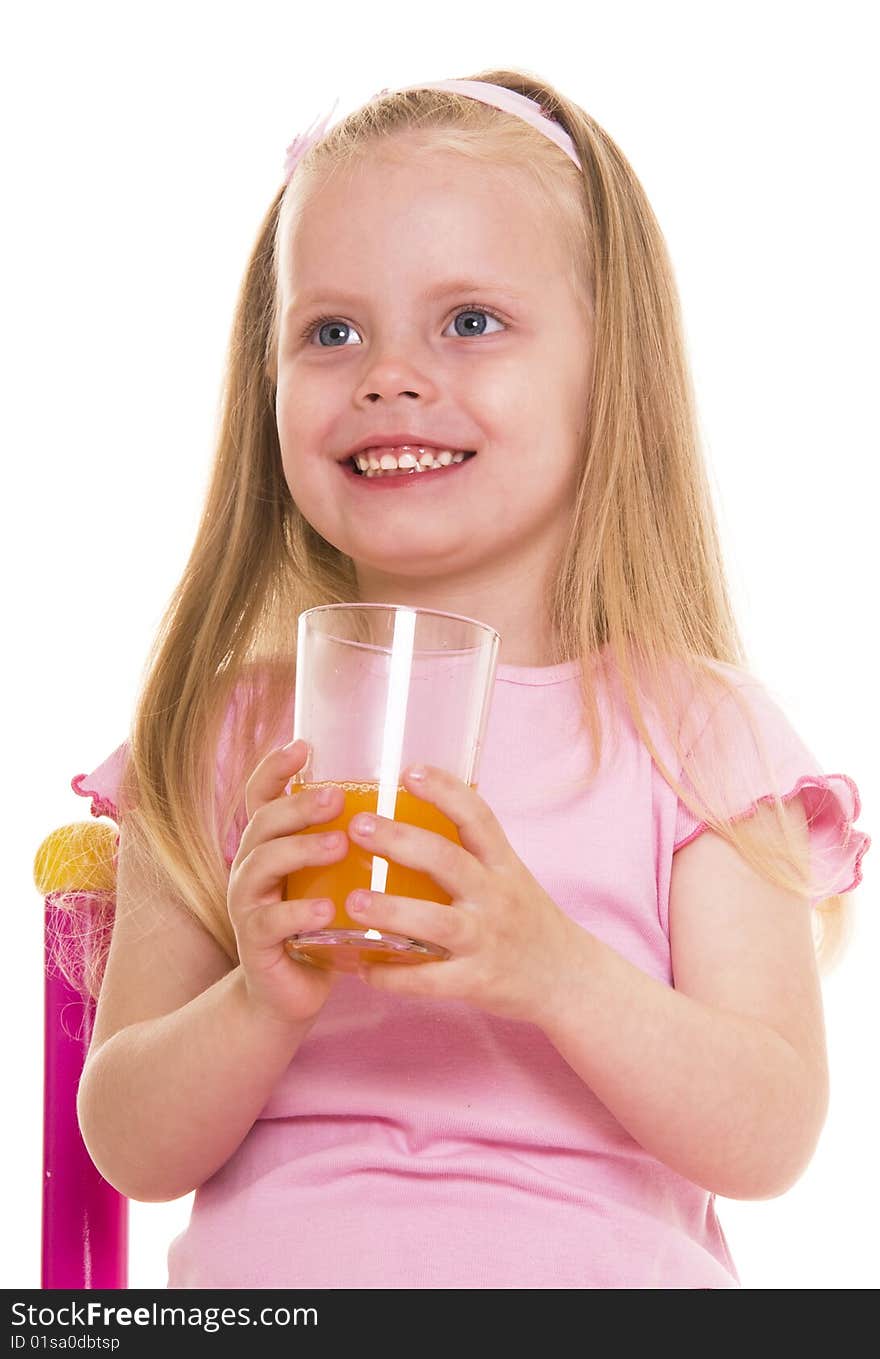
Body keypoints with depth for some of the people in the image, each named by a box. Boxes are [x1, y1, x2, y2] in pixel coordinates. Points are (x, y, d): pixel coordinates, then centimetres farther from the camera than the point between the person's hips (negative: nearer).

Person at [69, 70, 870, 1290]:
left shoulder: (693, 733, 0)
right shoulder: (226, 739, 4)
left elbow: (771, 1141, -4)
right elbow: (131, 1152, 2)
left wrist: (559, 973, -18)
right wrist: (262, 1006, -15)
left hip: (594, 1273, -1)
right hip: (263, 1272, 1)